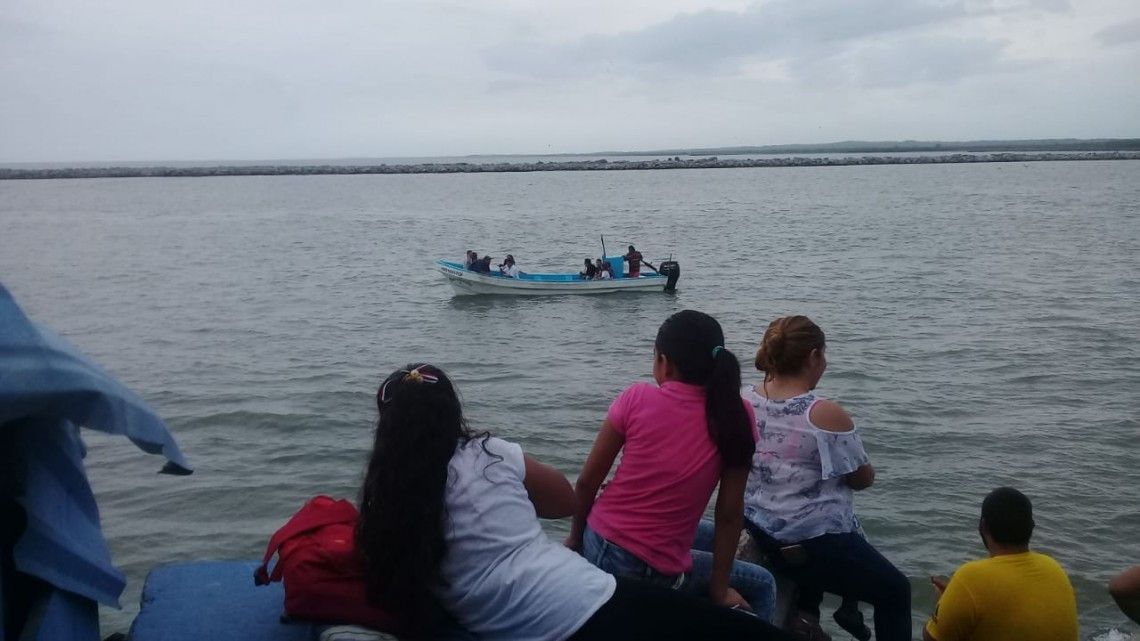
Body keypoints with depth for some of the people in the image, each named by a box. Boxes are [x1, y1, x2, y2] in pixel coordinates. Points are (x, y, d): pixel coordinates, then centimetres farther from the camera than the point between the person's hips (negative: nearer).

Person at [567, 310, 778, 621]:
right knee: (762, 586, 24)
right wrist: (720, 588, 3)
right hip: (652, 572, -3)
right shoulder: (736, 416, -9)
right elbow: (730, 513, -7)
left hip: (597, 544, 3)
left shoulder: (637, 398, -8)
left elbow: (588, 481, -3)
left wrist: (576, 537, 14)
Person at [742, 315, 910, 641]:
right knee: (896, 592, 18)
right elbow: (863, 478, -10)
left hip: (760, 533, 7)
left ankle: (806, 614, 28)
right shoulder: (826, 414, -22)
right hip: (812, 543, -6)